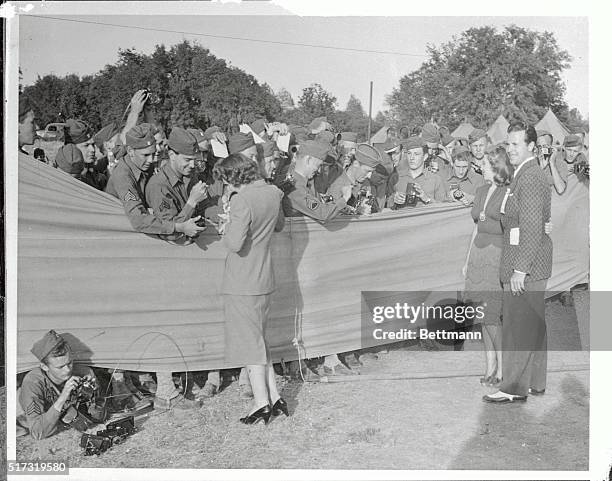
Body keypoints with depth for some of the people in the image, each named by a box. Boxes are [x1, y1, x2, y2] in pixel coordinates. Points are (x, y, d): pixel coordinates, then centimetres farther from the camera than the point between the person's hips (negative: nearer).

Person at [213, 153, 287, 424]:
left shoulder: (242, 201, -20)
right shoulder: (273, 193, 5)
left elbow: (235, 243, -27)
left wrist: (228, 227, -9)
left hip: (242, 284, -8)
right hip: (264, 280, 8)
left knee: (248, 342, 3)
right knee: (258, 340, 18)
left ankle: (262, 402, 7)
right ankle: (275, 398, 19)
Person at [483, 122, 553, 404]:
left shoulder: (529, 177, -16)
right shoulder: (530, 175, 17)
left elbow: (532, 227, -22)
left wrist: (520, 269, -22)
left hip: (525, 265, -11)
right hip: (531, 265, 11)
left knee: (517, 326, -5)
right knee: (532, 325, 15)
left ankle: (515, 388, 2)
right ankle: (535, 383, 25)